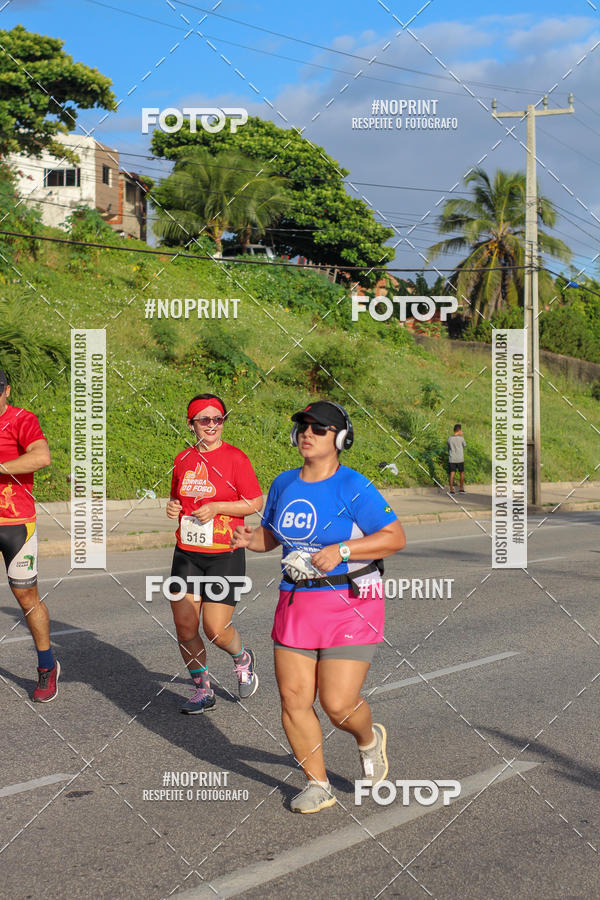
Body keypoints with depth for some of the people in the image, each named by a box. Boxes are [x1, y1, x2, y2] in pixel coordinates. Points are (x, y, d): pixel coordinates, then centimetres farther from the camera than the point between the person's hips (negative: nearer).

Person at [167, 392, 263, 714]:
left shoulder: (235, 458, -7)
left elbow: (256, 503, -6)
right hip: (187, 554, 5)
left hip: (225, 555, -4)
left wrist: (217, 507, -16)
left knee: (215, 629, -8)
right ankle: (202, 690, 18)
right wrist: (172, 506, 0)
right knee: (184, 627, -1)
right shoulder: (183, 459, 8)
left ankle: (242, 659, 27)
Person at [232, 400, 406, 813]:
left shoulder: (353, 488, -11)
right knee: (293, 699, 1)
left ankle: (370, 738, 26)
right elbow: (273, 533, 23)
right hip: (296, 603, 6)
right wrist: (252, 539, 0)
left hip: (350, 605, -6)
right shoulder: (285, 484, 9)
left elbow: (395, 537, -11)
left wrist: (341, 551, -20)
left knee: (338, 703, -10)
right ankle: (318, 785, 18)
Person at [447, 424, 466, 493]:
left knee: (452, 474, 2)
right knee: (462, 473, 13)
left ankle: (451, 489, 0)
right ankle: (461, 488, 18)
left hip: (451, 459, 2)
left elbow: (448, 448, 8)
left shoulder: (449, 438, -1)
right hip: (460, 459, -2)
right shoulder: (461, 438, -9)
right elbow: (464, 445, 9)